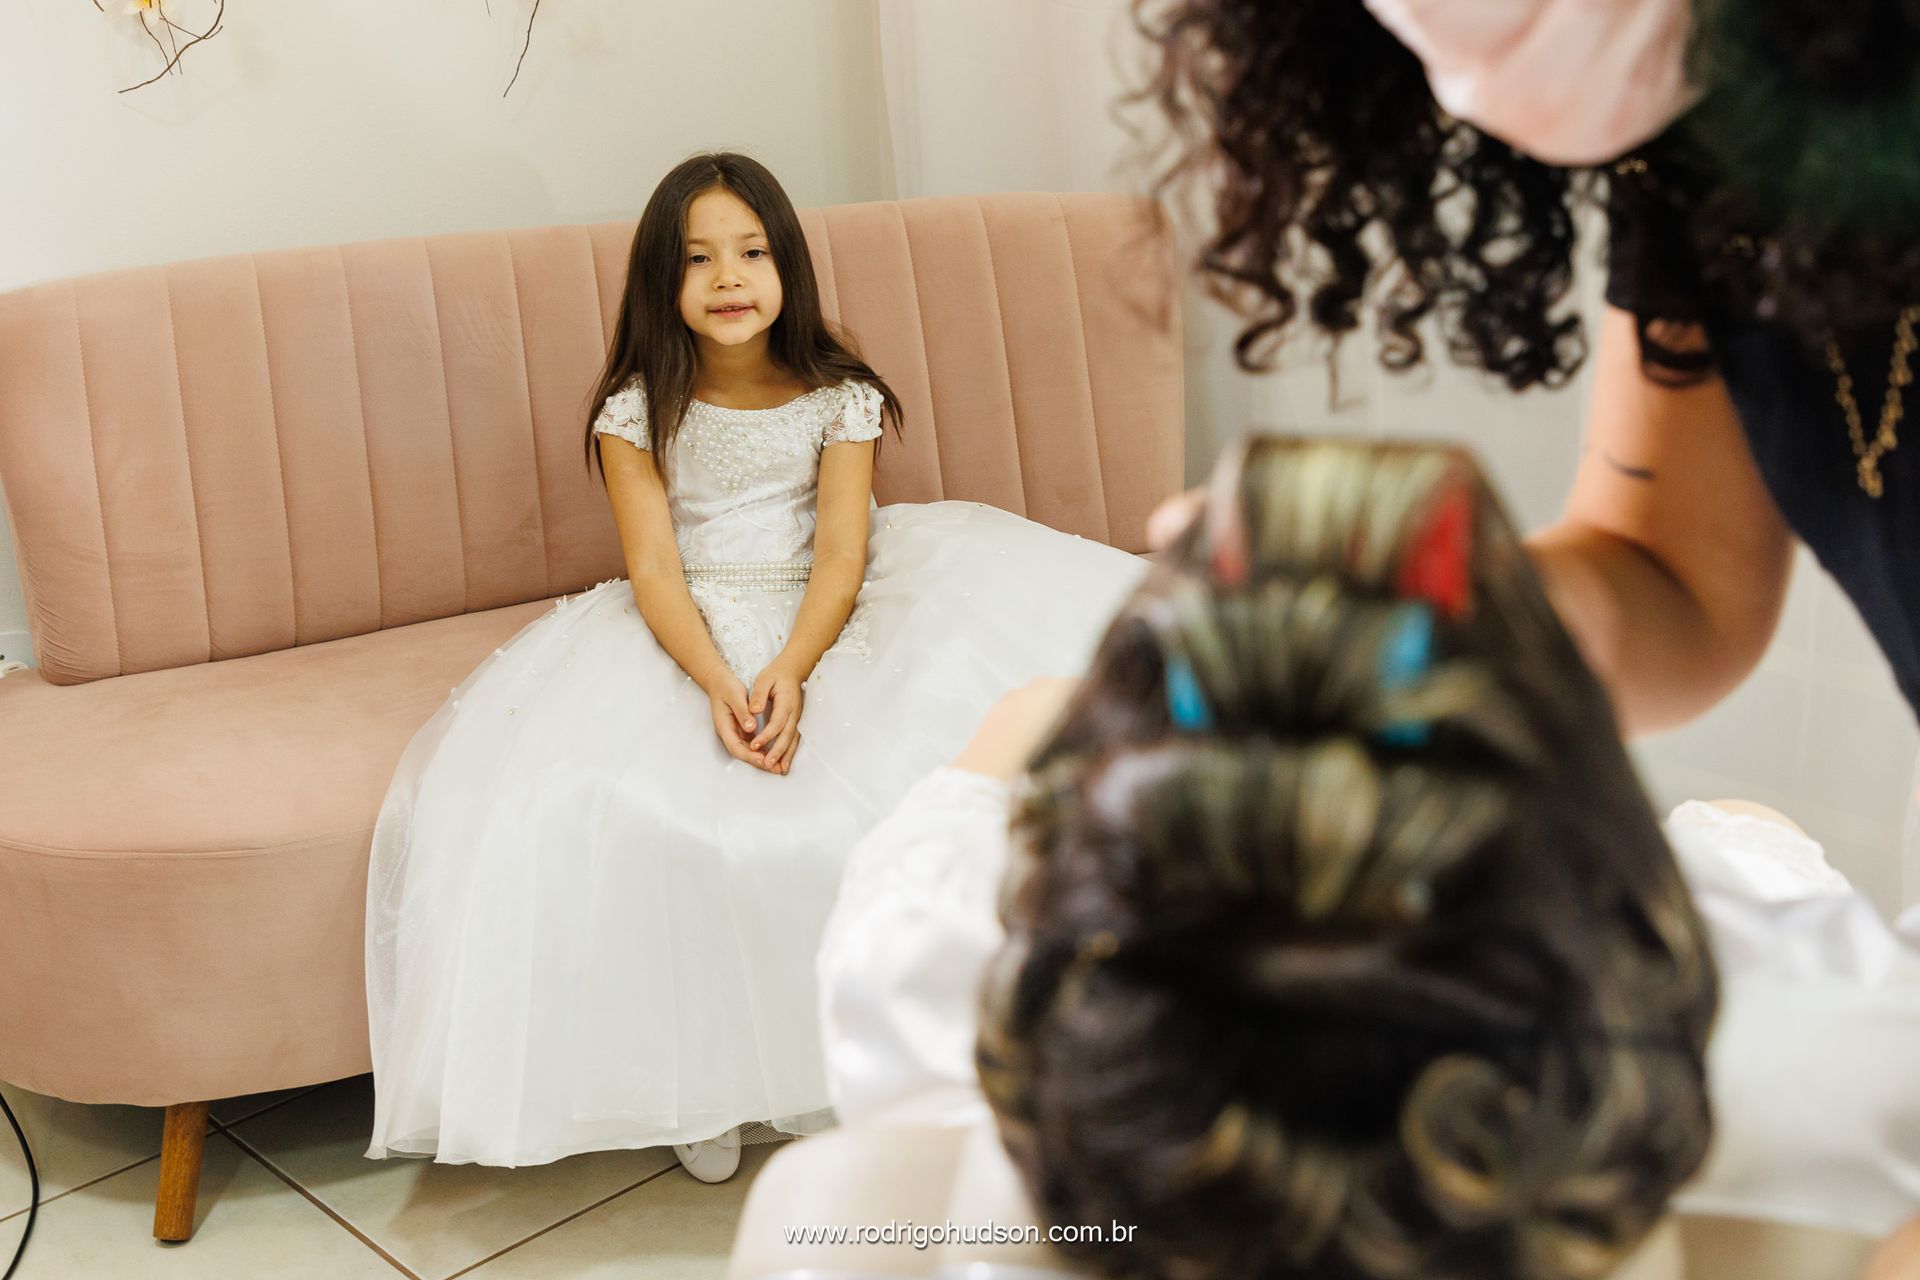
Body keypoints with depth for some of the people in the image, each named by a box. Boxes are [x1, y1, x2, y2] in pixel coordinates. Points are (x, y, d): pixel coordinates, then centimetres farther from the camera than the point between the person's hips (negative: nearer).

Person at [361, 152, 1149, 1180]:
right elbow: (654, 571, -9)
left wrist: (791, 671, -28)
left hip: (816, 623, 1)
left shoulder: (838, 397, 0)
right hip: (685, 636, -1)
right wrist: (716, 680, -28)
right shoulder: (636, 409, -1)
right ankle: (697, 1074, -13)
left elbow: (842, 555, -9)